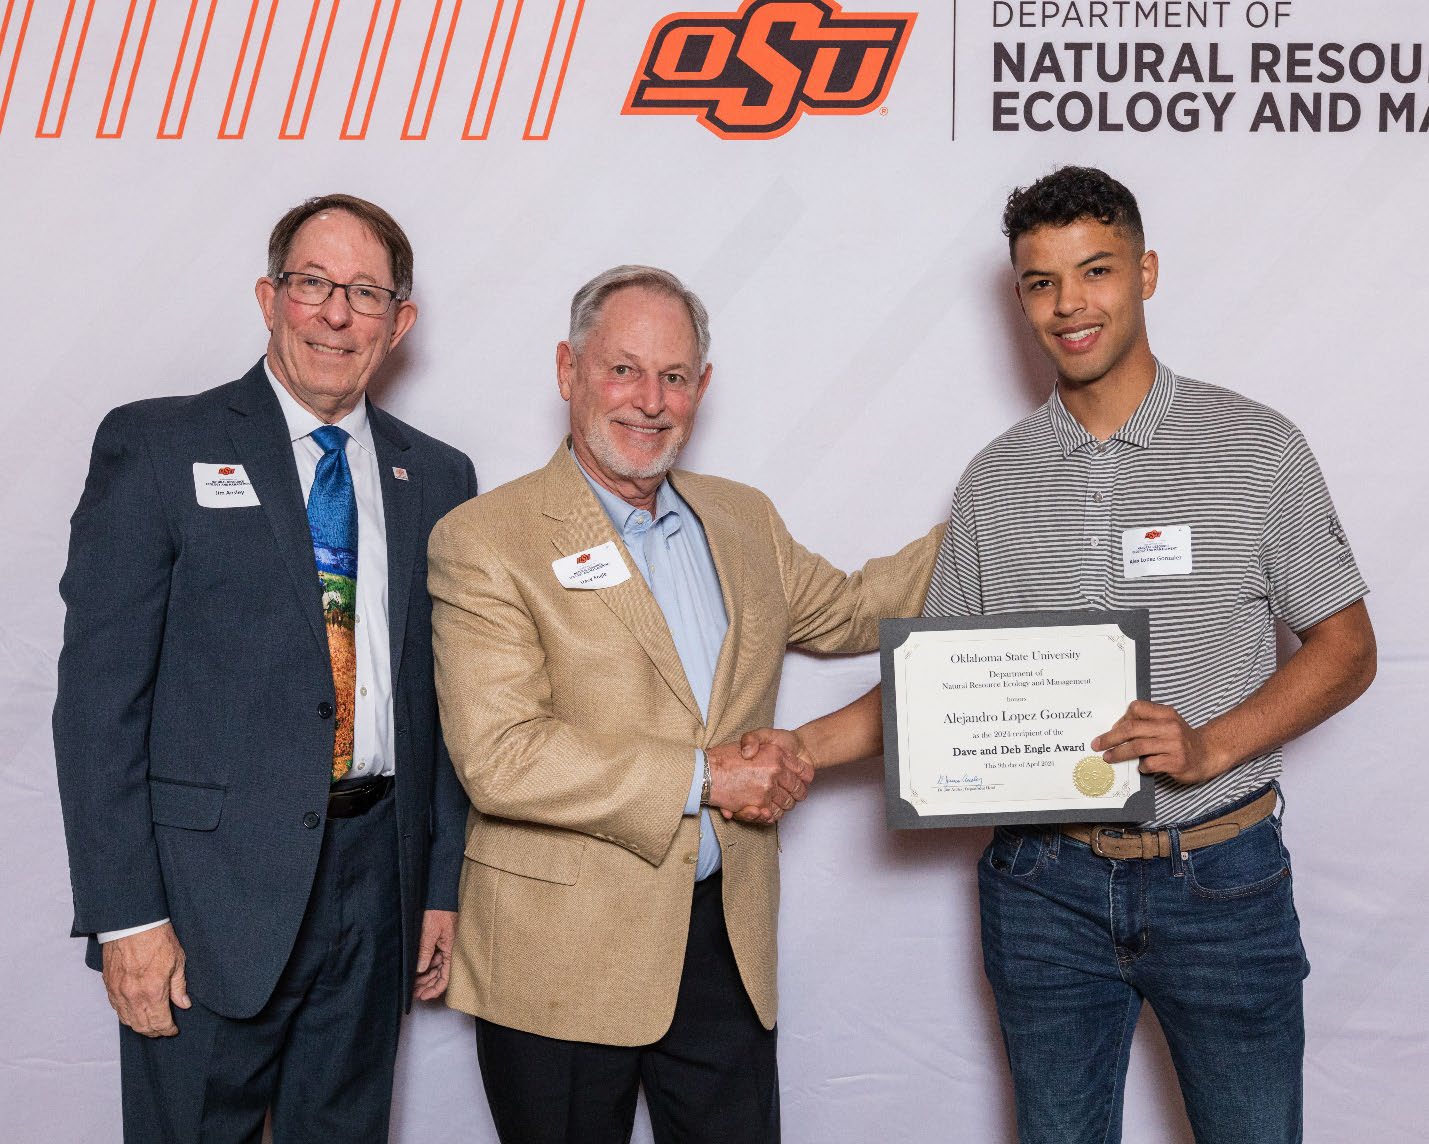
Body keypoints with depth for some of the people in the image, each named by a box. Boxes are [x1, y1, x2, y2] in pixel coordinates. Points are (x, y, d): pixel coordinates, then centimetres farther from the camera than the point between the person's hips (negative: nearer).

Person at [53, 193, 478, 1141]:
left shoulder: (438, 479, 9)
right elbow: (99, 694, -7)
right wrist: (126, 915, -12)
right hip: (213, 890, -3)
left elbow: (446, 698, 11)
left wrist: (446, 886, 8)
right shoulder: (155, 446, -3)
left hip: (377, 887, 4)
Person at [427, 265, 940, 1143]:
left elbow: (852, 614, 24)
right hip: (563, 961, -4)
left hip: (729, 942, 5)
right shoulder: (484, 540, -10)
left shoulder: (745, 519, 10)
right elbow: (498, 757, -18)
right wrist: (701, 777, -17)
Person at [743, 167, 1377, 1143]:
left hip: (1220, 877, -2)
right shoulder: (995, 479, 3)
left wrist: (1211, 747, -17)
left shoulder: (1256, 448, -4)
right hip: (1048, 886, 2)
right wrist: (806, 746, -7)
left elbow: (1346, 649, -1)